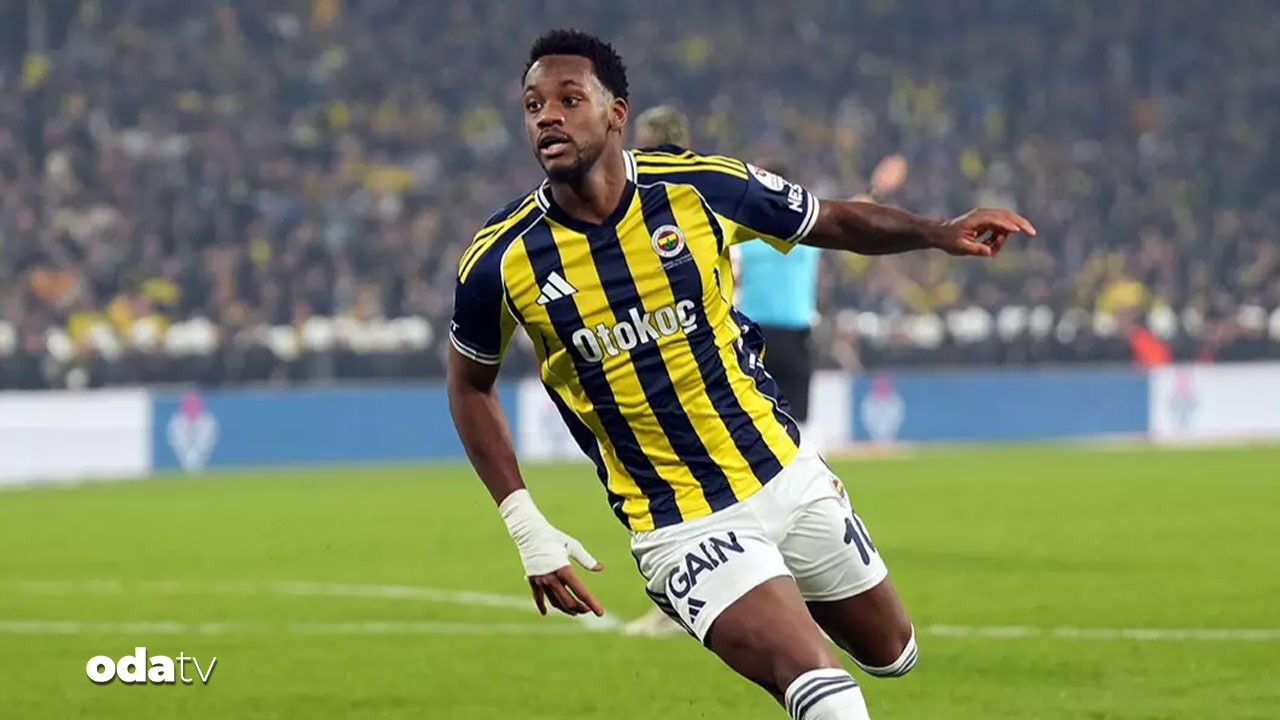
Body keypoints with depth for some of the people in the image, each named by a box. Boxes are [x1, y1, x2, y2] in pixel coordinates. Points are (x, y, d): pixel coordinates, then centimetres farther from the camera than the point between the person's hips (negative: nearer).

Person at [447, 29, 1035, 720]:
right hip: (681, 529, -3)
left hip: (788, 476, 3)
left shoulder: (702, 187, -11)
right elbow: (470, 386, 5)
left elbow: (836, 221, 5)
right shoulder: (499, 260, -12)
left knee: (892, 654, 22)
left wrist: (939, 232, -13)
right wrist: (527, 529, -2)